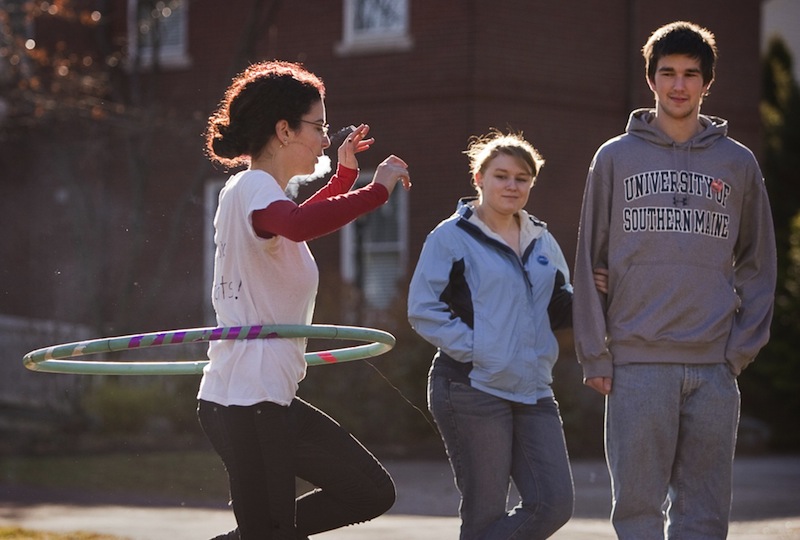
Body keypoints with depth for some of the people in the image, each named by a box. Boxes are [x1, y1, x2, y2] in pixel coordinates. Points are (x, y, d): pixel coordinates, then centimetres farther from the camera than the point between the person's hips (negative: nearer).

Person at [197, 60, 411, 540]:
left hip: (270, 398, 10)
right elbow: (299, 225, -39)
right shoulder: (253, 188, -14)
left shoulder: (258, 193, 16)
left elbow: (294, 228, 41)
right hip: (247, 404, -10)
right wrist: (377, 189, -29)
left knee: (372, 492, 12)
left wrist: (345, 174, 33)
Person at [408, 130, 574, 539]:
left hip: (533, 391, 6)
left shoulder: (543, 243, 16)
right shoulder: (451, 237, -3)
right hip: (472, 389, -6)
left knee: (554, 504, -3)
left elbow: (559, 309, 20)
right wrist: (471, 347, -16)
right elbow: (423, 309, -7)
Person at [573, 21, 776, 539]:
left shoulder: (737, 163, 9)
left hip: (715, 365, 1)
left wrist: (742, 347, 0)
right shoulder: (616, 158, 6)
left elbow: (757, 264, 11)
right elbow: (591, 260, 6)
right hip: (637, 363, -1)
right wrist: (595, 354, -1)